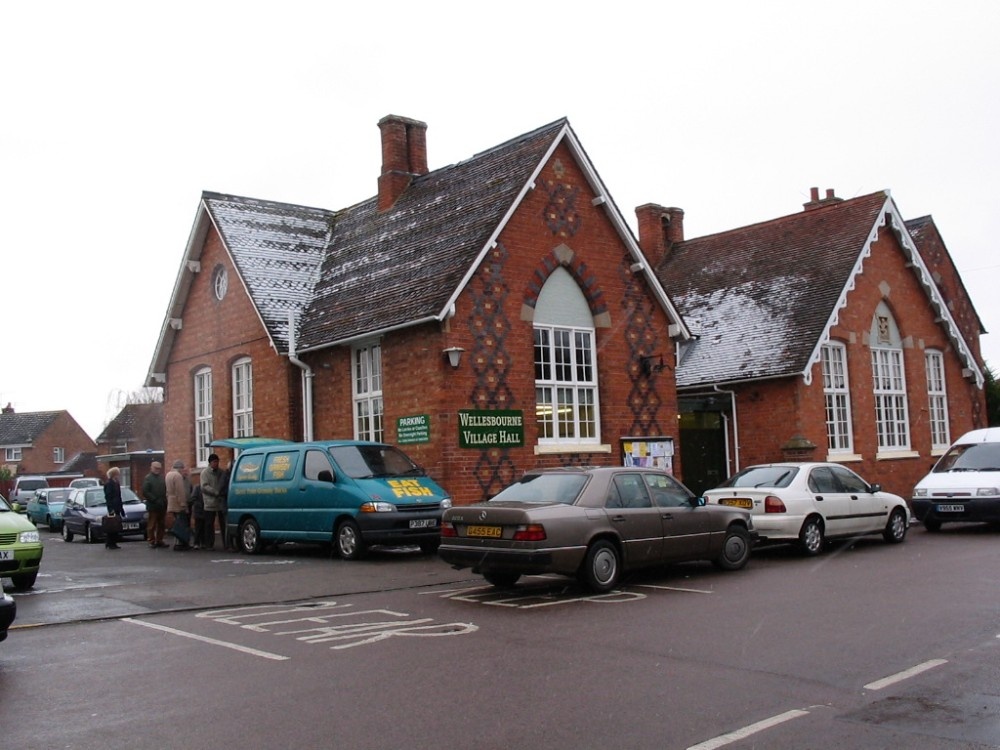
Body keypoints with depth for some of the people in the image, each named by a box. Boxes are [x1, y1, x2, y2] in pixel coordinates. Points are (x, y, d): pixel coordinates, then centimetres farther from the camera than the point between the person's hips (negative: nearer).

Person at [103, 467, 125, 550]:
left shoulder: (116, 483, 16)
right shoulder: (109, 483, -10)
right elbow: (108, 497, -15)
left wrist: (121, 508, 21)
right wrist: (111, 509, -21)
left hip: (117, 508, 8)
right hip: (112, 509, -8)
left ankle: (113, 543, 13)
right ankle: (110, 544, -2)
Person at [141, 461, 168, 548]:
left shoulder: (162, 478, 15)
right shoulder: (148, 478, -2)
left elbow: (166, 490, 16)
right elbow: (145, 492, -10)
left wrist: (164, 501, 1)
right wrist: (155, 500, -15)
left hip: (162, 506, 5)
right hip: (153, 506, -5)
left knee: (161, 525, 8)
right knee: (152, 525, -1)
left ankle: (159, 540, 15)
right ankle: (151, 542, 4)